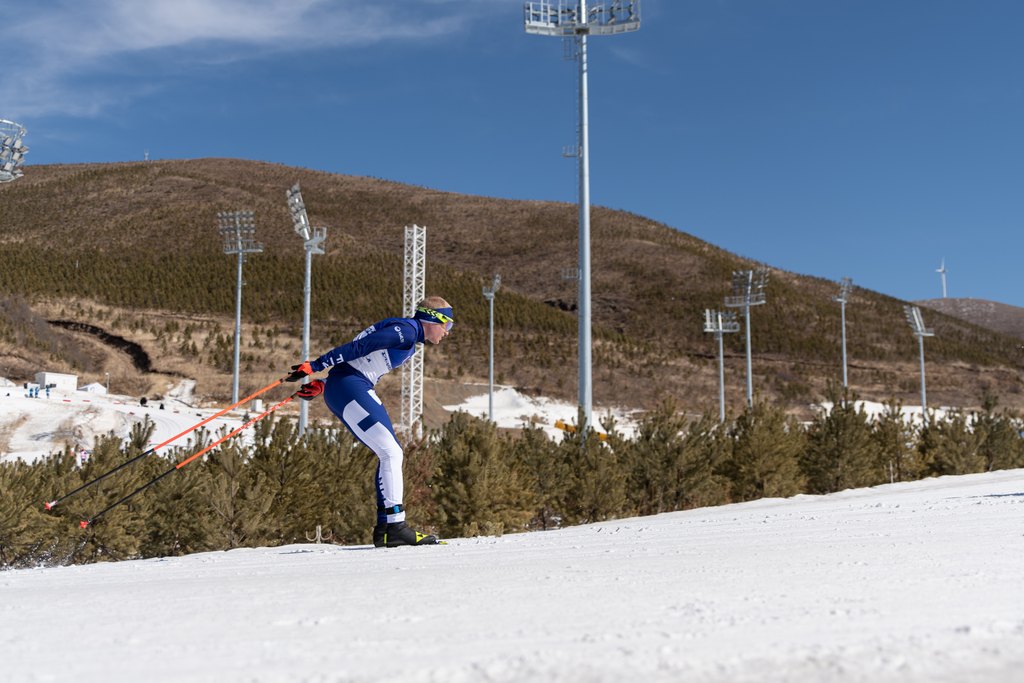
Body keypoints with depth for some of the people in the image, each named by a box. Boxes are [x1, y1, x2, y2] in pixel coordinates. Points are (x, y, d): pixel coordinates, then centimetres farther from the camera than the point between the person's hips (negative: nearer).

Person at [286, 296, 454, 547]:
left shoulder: (407, 339, 23)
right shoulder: (406, 329, -9)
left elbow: (354, 363, 20)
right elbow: (357, 347, -17)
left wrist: (320, 385, 13)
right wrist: (314, 366, -20)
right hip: (351, 387, -10)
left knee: (390, 454, 9)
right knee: (390, 453, -12)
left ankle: (385, 530, 9)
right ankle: (395, 527, -12)